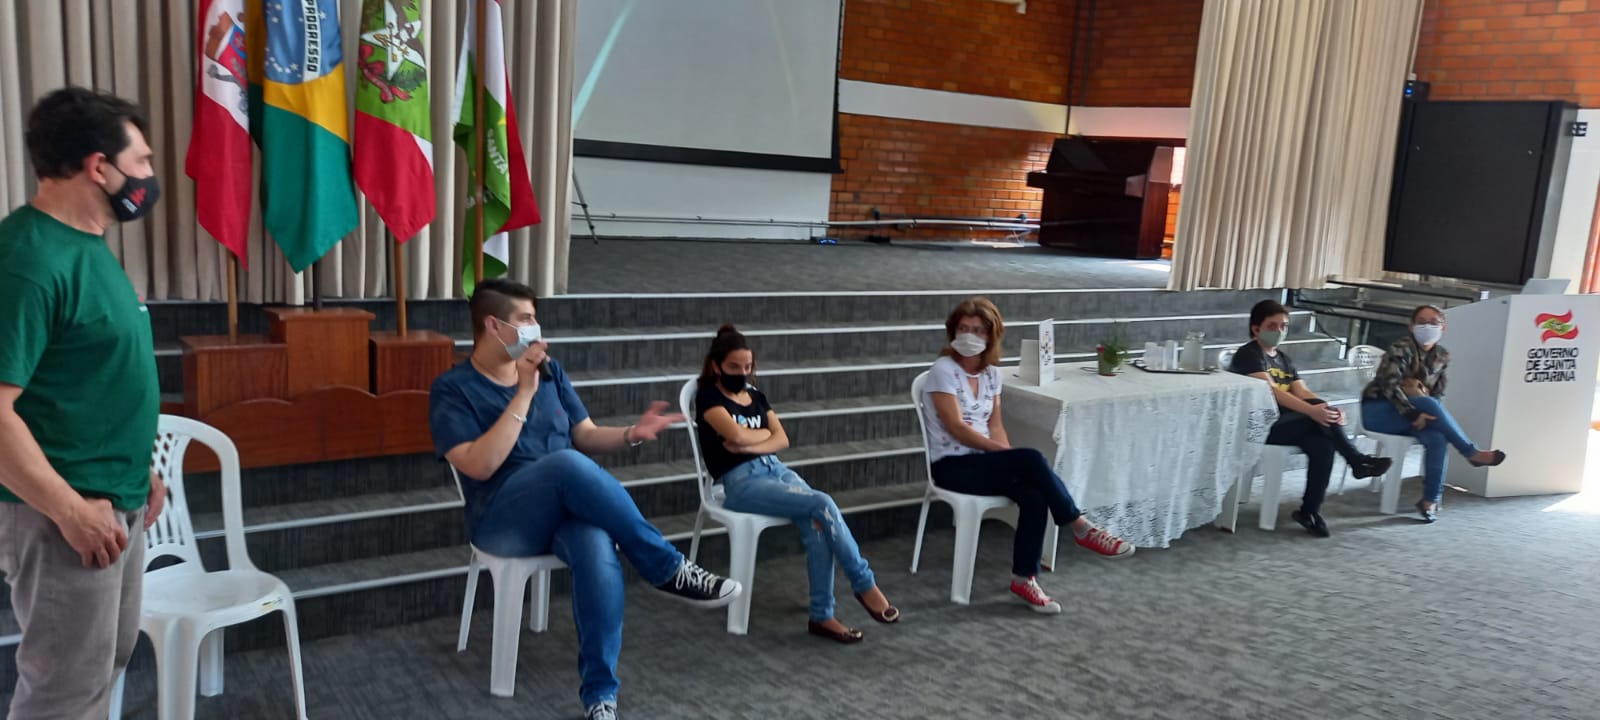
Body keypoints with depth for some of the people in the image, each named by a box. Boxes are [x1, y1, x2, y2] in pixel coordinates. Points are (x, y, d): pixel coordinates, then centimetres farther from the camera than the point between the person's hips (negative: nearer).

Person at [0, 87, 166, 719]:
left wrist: (139, 471, 18)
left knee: (104, 664, 22)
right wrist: (70, 510, -22)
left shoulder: (86, 241, 9)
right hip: (66, 514, -10)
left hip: (118, 501, 10)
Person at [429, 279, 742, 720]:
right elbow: (479, 466, -16)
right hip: (504, 521, -4)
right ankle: (668, 569, -25)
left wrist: (631, 434, -6)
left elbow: (586, 436, 15)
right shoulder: (452, 389, -2)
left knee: (598, 552, -34)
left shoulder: (548, 370, 13)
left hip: (569, 508, 4)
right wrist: (524, 393, -18)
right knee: (567, 463, -36)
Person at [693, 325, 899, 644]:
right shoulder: (708, 397, -1)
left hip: (776, 469, 6)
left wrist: (750, 445, -9)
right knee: (824, 504, -24)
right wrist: (764, 432, 3)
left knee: (817, 526, -23)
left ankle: (821, 616, -18)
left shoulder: (756, 396, 19)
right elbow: (737, 435, -17)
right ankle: (864, 584, -11)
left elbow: (782, 440, 8)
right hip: (742, 482, -6)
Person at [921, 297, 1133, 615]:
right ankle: (1082, 529, -16)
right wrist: (1004, 452, -20)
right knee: (1032, 459, -28)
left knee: (1034, 495, -25)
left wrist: (1010, 460, -9)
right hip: (951, 467, -6)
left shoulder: (991, 373, 10)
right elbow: (956, 428, -17)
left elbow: (995, 425, 9)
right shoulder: (943, 370, -10)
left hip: (983, 461, 6)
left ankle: (1024, 579, -17)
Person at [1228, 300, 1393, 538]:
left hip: (1286, 423, 7)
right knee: (1318, 416, -26)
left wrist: (1328, 410, -16)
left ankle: (1310, 511, -15)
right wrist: (1312, 410, -30)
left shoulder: (1283, 358, 20)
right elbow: (1271, 391, -20)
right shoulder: (1248, 355, -5)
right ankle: (1357, 460, -13)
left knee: (1323, 442, -23)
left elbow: (1303, 392, 6)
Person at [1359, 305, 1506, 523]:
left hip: (1410, 413, 5)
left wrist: (1429, 415, -9)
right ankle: (1472, 453, -22)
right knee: (1428, 403, -32)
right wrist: (1413, 414, -33)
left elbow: (1438, 393, 10)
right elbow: (1389, 385, -25)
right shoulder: (1401, 349, -15)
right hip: (1378, 411, -5)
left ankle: (1430, 500, -20)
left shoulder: (1441, 356, 5)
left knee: (1438, 438, -27)